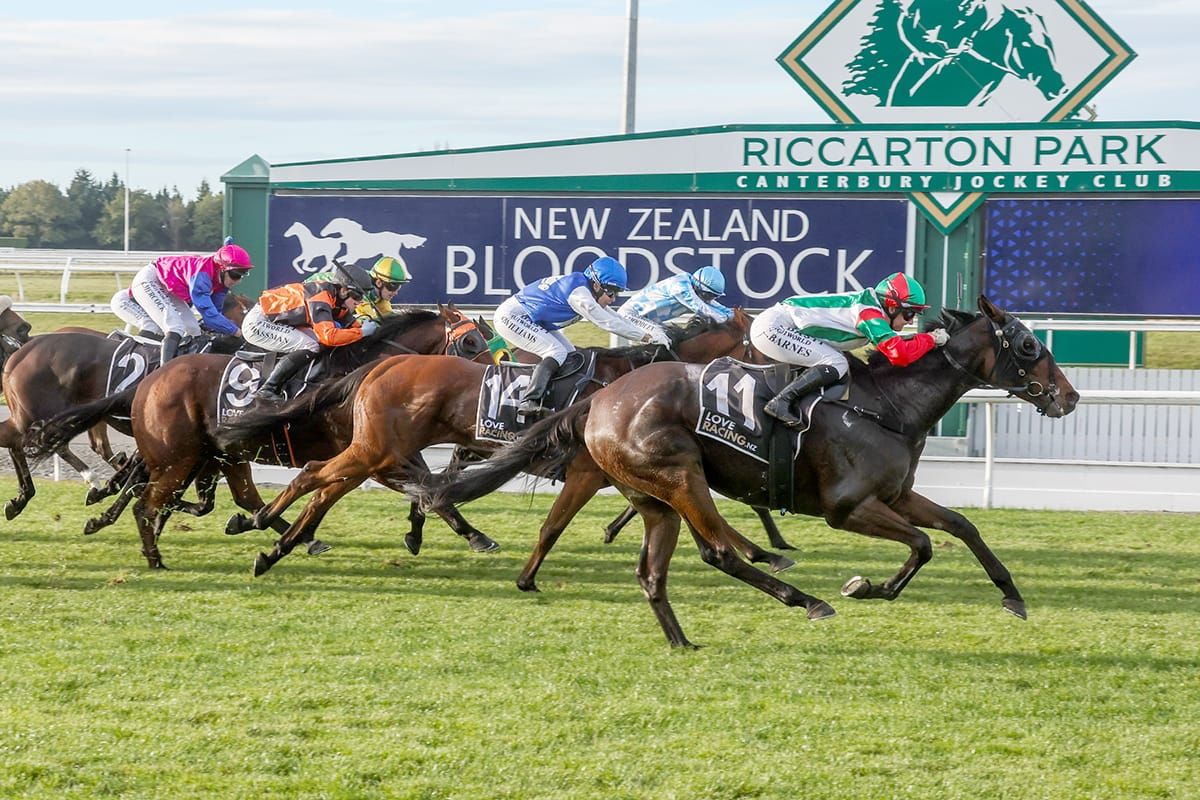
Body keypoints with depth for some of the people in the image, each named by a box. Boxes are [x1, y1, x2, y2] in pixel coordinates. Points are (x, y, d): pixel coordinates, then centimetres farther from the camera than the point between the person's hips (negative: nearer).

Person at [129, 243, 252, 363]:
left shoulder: (222, 281, -10)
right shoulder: (202, 275, -36)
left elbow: (214, 311, -4)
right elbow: (208, 314, -40)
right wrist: (236, 331, -38)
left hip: (168, 291, 10)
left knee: (194, 331, 5)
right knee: (175, 328, -26)